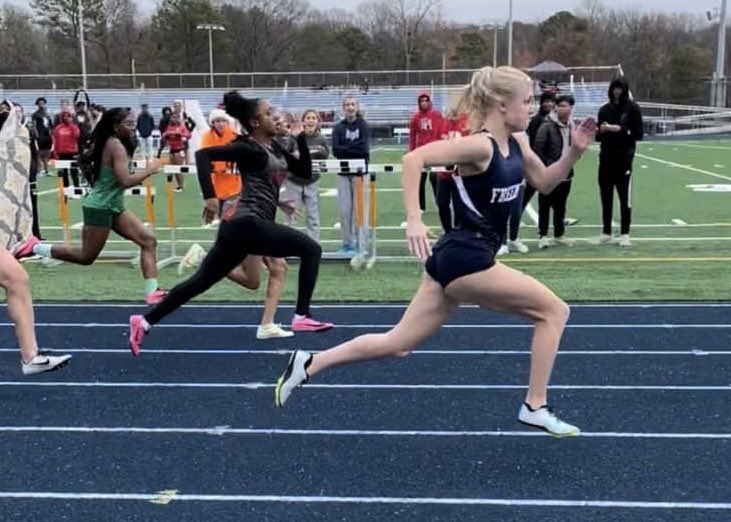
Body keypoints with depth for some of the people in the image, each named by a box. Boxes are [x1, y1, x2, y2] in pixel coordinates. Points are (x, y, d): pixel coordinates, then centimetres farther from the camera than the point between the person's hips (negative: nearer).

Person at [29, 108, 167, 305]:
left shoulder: (110, 143, 11)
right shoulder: (116, 146, -18)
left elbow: (84, 160, 21)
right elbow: (126, 181, -26)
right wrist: (149, 170, -14)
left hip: (114, 206, 10)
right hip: (100, 207, -10)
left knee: (148, 241, -1)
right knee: (86, 257, 0)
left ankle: (152, 291, -5)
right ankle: (35, 248, 11)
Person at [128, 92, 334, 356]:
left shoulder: (274, 147, 16)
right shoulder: (250, 148, -10)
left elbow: (305, 172, 20)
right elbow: (203, 153, -17)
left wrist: (301, 138, 9)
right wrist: (210, 197, -23)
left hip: (241, 226, 9)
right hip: (247, 225, -9)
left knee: (201, 281, 12)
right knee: (310, 249, -6)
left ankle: (144, 322, 17)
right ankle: (302, 317, -5)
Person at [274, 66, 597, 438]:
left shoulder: (517, 143, 11)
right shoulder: (479, 145, -17)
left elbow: (544, 183, 22)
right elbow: (414, 159, -26)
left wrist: (575, 151, 7)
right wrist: (414, 220, -33)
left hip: (462, 258, 9)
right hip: (464, 258, -9)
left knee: (398, 344, 12)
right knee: (553, 311, -2)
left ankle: (309, 364, 19)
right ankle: (535, 408, 9)